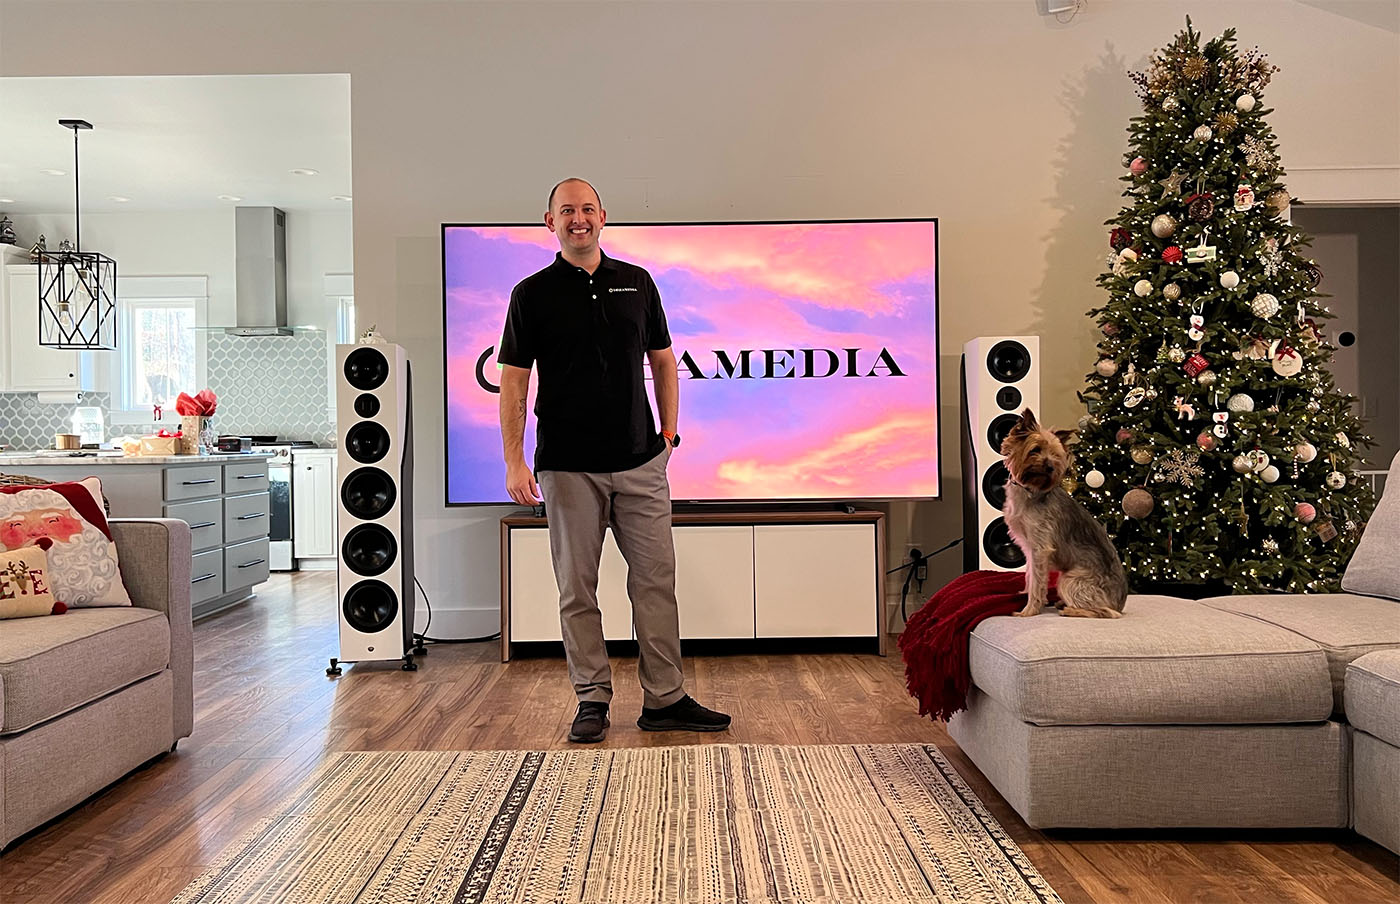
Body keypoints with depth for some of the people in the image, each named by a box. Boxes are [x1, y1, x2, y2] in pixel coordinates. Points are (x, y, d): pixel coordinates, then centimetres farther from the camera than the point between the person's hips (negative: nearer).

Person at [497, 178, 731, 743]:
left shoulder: (637, 283, 9)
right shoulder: (532, 294, 2)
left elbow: (663, 361, 16)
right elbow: (513, 383, 0)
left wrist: (669, 432, 7)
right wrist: (514, 462, -8)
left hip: (641, 462, 2)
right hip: (568, 467, -2)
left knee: (656, 579, 4)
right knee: (576, 589, 4)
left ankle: (665, 700, 13)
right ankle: (592, 699, 17)